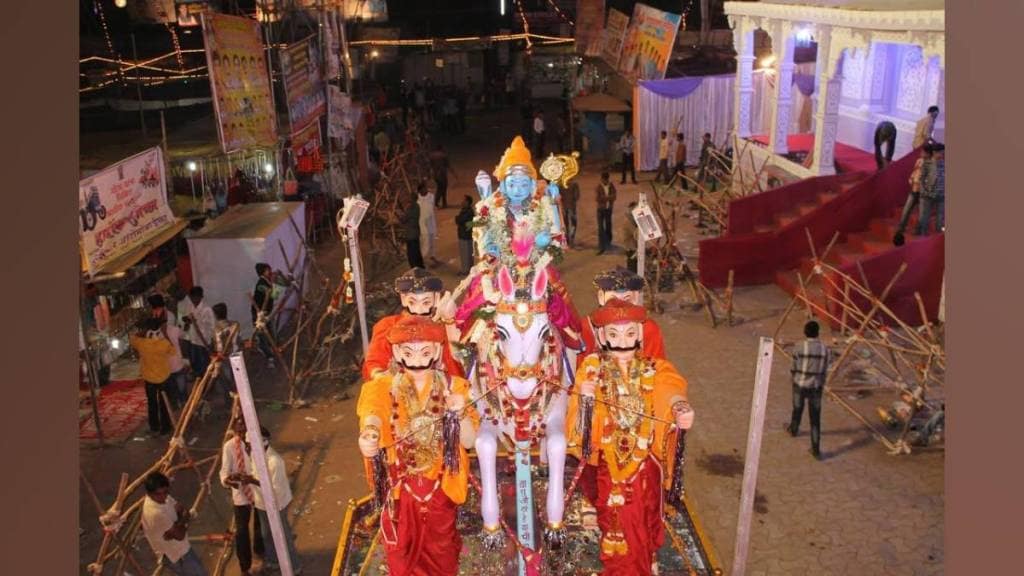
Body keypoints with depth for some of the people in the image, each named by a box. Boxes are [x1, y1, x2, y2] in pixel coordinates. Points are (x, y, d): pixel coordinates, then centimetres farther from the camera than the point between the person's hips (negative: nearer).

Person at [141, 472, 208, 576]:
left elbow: (186, 514, -1)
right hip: (175, 556, -9)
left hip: (181, 548, 9)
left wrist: (178, 524, -21)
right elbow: (179, 535, -26)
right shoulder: (155, 512, -33)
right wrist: (182, 522, -8)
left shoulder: (163, 497, -6)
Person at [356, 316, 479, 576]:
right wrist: (368, 438, -58)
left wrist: (461, 413, -32)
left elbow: (469, 441, -12)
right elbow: (372, 416, -35)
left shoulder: (452, 386, -9)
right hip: (399, 484, -1)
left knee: (440, 548, 18)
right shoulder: (384, 387, -13)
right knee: (402, 549, 15)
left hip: (440, 483, 1)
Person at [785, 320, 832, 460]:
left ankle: (794, 429, 53)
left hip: (800, 385, -1)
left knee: (797, 408, 25)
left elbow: (794, 367, -5)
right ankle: (816, 449, 8)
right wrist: (821, 385, 15)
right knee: (815, 418, 7)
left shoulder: (799, 346, -18)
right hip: (816, 386, 1)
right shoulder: (825, 349, -10)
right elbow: (825, 371, 0)